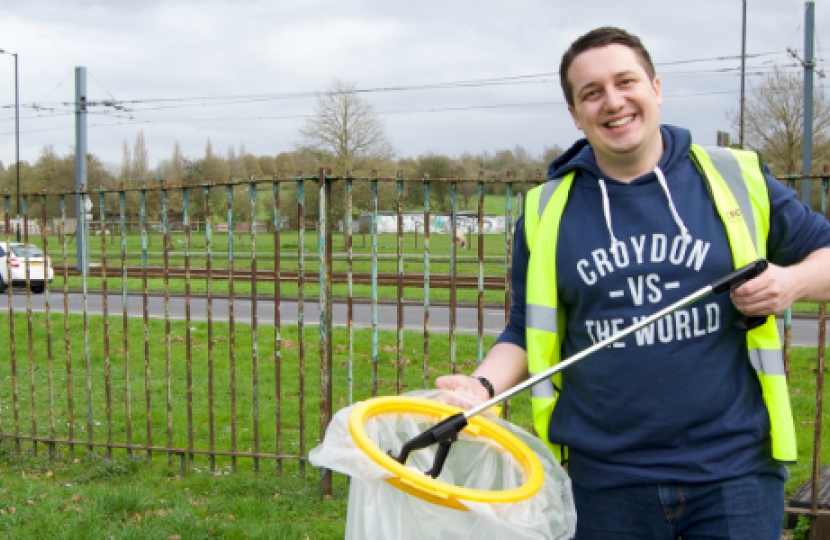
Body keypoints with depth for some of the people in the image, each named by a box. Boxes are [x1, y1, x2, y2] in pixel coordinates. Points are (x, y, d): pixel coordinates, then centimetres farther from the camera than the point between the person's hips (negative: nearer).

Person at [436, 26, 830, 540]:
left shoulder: (738, 180, 2)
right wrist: (485, 384, -9)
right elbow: (529, 332, 10)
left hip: (733, 472, -1)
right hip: (603, 481, 1)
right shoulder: (547, 211, 5)